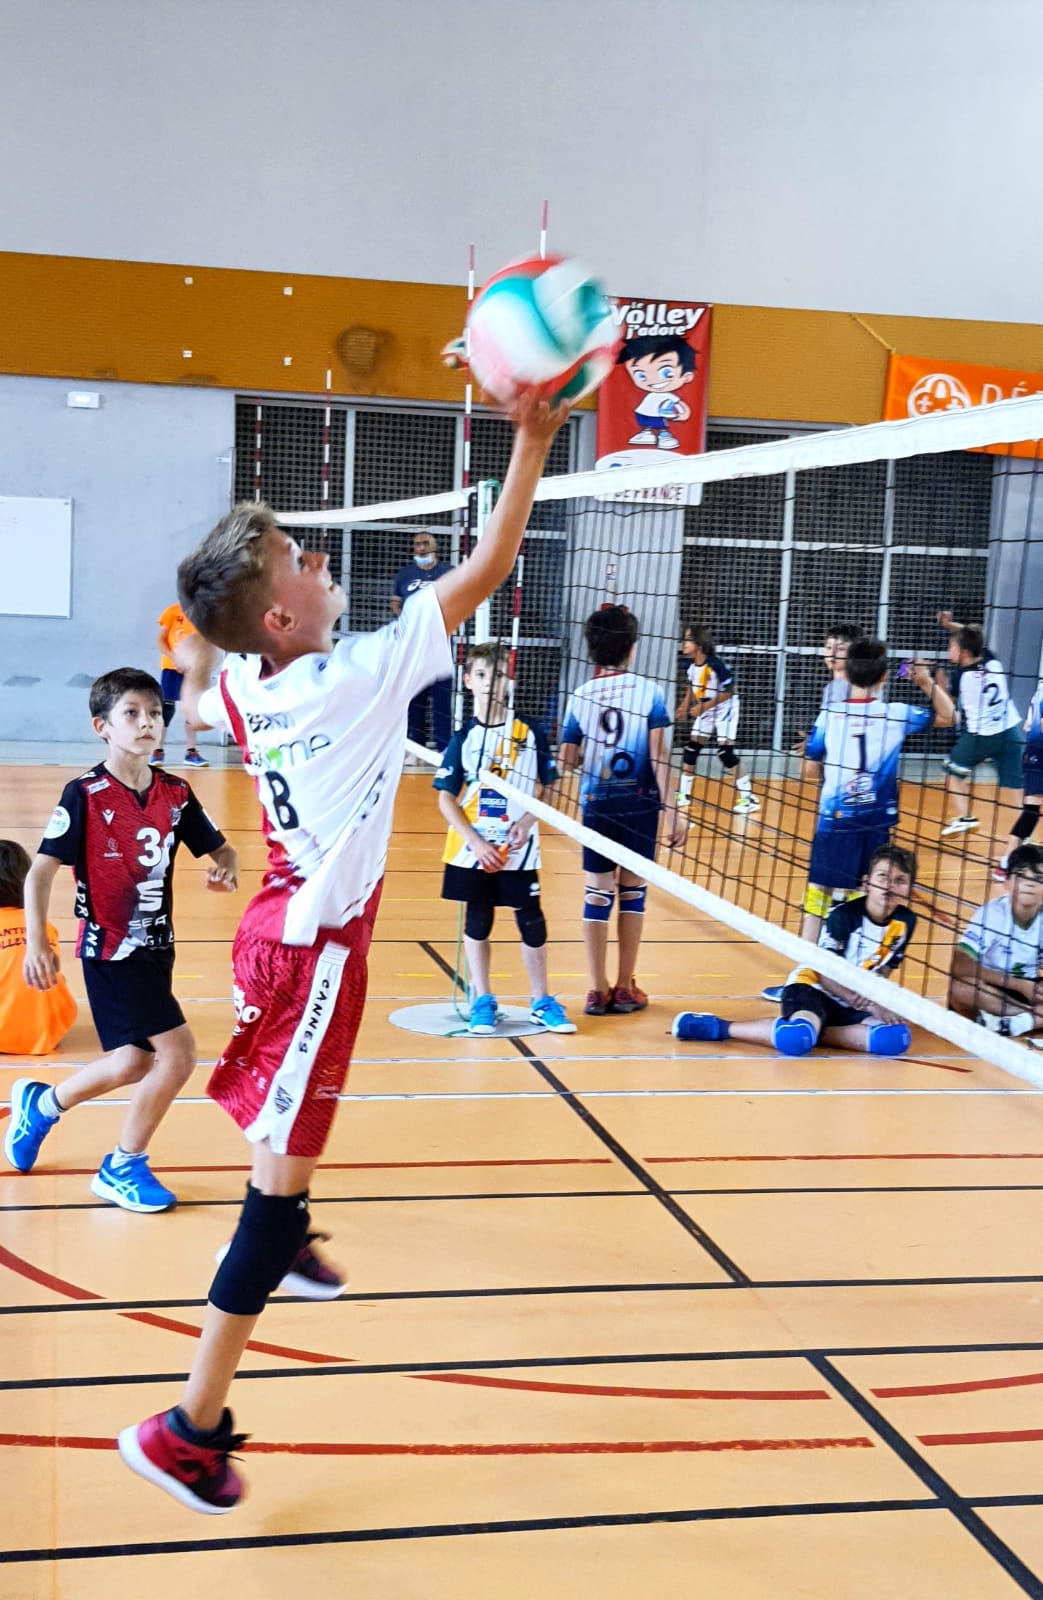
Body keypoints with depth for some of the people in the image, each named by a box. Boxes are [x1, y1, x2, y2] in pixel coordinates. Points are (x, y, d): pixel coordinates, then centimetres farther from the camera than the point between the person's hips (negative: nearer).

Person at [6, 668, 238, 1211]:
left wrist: (225, 868, -13)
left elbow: (219, 848, 10)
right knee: (177, 1054, -12)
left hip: (155, 947, 7)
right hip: (111, 951, -7)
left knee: (134, 1064, 15)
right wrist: (36, 943, -23)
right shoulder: (85, 794, -15)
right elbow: (41, 871, -14)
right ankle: (124, 1168, 9)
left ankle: (39, 1105, 42)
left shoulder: (175, 794, 1)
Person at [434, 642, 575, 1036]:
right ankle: (482, 1002, 21)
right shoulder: (463, 738, -3)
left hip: (520, 851, 0)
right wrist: (476, 842, -13)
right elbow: (446, 799, -3)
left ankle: (542, 1001, 18)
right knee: (477, 922, 9)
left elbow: (548, 787, 5)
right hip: (472, 850, 0)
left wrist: (527, 821, -11)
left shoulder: (531, 735, -1)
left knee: (532, 922, 4)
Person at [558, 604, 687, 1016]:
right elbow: (659, 758, -11)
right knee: (632, 890, 8)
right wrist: (672, 810, -7)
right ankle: (625, 988, 15)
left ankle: (598, 990, 9)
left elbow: (567, 760, 0)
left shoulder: (580, 697, 0)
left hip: (597, 804, 2)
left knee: (598, 892, 7)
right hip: (639, 803, -2)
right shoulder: (648, 692, -7)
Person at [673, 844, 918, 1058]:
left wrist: (871, 1002, -12)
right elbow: (824, 974, -14)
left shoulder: (905, 922, -2)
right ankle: (718, 1027, -18)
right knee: (795, 1040, -38)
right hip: (813, 987, -5)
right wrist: (867, 1005, -20)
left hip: (854, 1003, 5)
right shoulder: (843, 916, -16)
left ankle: (806, 1029, -18)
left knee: (895, 1038, -26)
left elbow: (884, 972, 8)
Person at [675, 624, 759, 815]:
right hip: (705, 711, 7)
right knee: (691, 749, 4)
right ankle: (683, 796, 13)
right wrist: (686, 704, 3)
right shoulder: (691, 665, -6)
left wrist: (704, 706, -25)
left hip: (725, 710, -7)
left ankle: (748, 797, -2)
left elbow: (729, 692, -24)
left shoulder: (715, 664, -27)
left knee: (725, 752, -11)